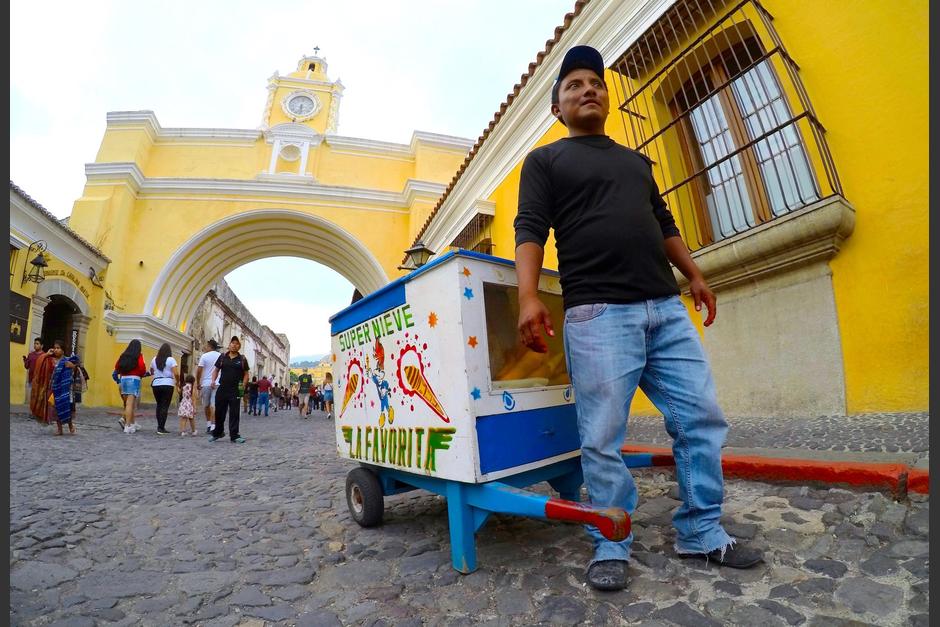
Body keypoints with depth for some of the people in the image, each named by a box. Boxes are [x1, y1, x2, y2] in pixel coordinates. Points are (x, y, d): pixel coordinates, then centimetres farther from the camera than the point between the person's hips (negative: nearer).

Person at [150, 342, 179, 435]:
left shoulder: (154, 360, 7)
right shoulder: (171, 360, -7)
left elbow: (151, 372, 20)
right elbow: (176, 373, -14)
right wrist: (177, 382, 2)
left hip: (156, 384, 5)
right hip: (168, 385, -5)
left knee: (159, 405, 17)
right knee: (165, 406, -2)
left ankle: (159, 426, 20)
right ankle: (161, 428, -3)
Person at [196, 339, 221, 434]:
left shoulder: (204, 356, -2)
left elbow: (199, 370, -4)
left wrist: (198, 383, 5)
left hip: (205, 384, 0)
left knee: (206, 405, 15)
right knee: (214, 405, -3)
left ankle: (208, 424, 21)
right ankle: (213, 426, -10)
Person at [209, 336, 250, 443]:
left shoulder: (242, 359, 4)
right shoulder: (222, 357, 8)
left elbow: (246, 374, 5)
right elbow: (216, 370, 13)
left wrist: (243, 386, -9)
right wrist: (213, 380, -4)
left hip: (235, 390, -2)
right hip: (222, 389, 2)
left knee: (234, 413, 0)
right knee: (219, 412, 11)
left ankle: (234, 435, 5)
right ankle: (217, 433, 28)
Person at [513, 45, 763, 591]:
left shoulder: (637, 161, 29)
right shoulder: (545, 160, 12)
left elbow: (664, 224, 30)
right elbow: (530, 230, -2)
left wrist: (694, 275, 20)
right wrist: (529, 297, -17)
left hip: (667, 308, 6)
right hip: (597, 313, -6)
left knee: (703, 420, 6)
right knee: (603, 439, -4)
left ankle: (702, 534, 23)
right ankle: (611, 547, 15)